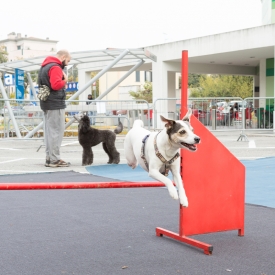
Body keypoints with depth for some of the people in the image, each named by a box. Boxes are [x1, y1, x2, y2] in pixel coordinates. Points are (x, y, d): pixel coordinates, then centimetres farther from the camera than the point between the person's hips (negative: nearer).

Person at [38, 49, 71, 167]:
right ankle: (54, 159, -6)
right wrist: (65, 80, -8)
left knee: (49, 131, 12)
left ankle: (49, 158, 15)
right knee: (56, 131, -7)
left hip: (47, 103, 10)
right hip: (55, 104, -10)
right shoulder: (55, 67, -15)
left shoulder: (45, 66, 17)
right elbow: (56, 85, -27)